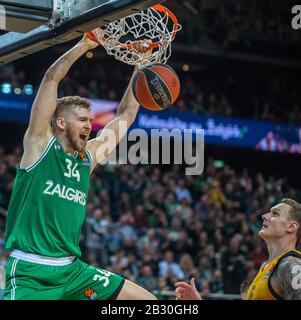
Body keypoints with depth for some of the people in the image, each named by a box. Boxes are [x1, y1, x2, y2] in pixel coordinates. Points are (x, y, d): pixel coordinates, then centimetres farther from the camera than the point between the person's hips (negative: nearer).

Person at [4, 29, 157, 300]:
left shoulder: (89, 157, 14)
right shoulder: (40, 144, 0)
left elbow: (126, 115, 22)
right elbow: (51, 78, -6)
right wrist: (85, 44, -5)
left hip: (72, 270, 7)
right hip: (30, 272, -6)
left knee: (150, 304, -1)